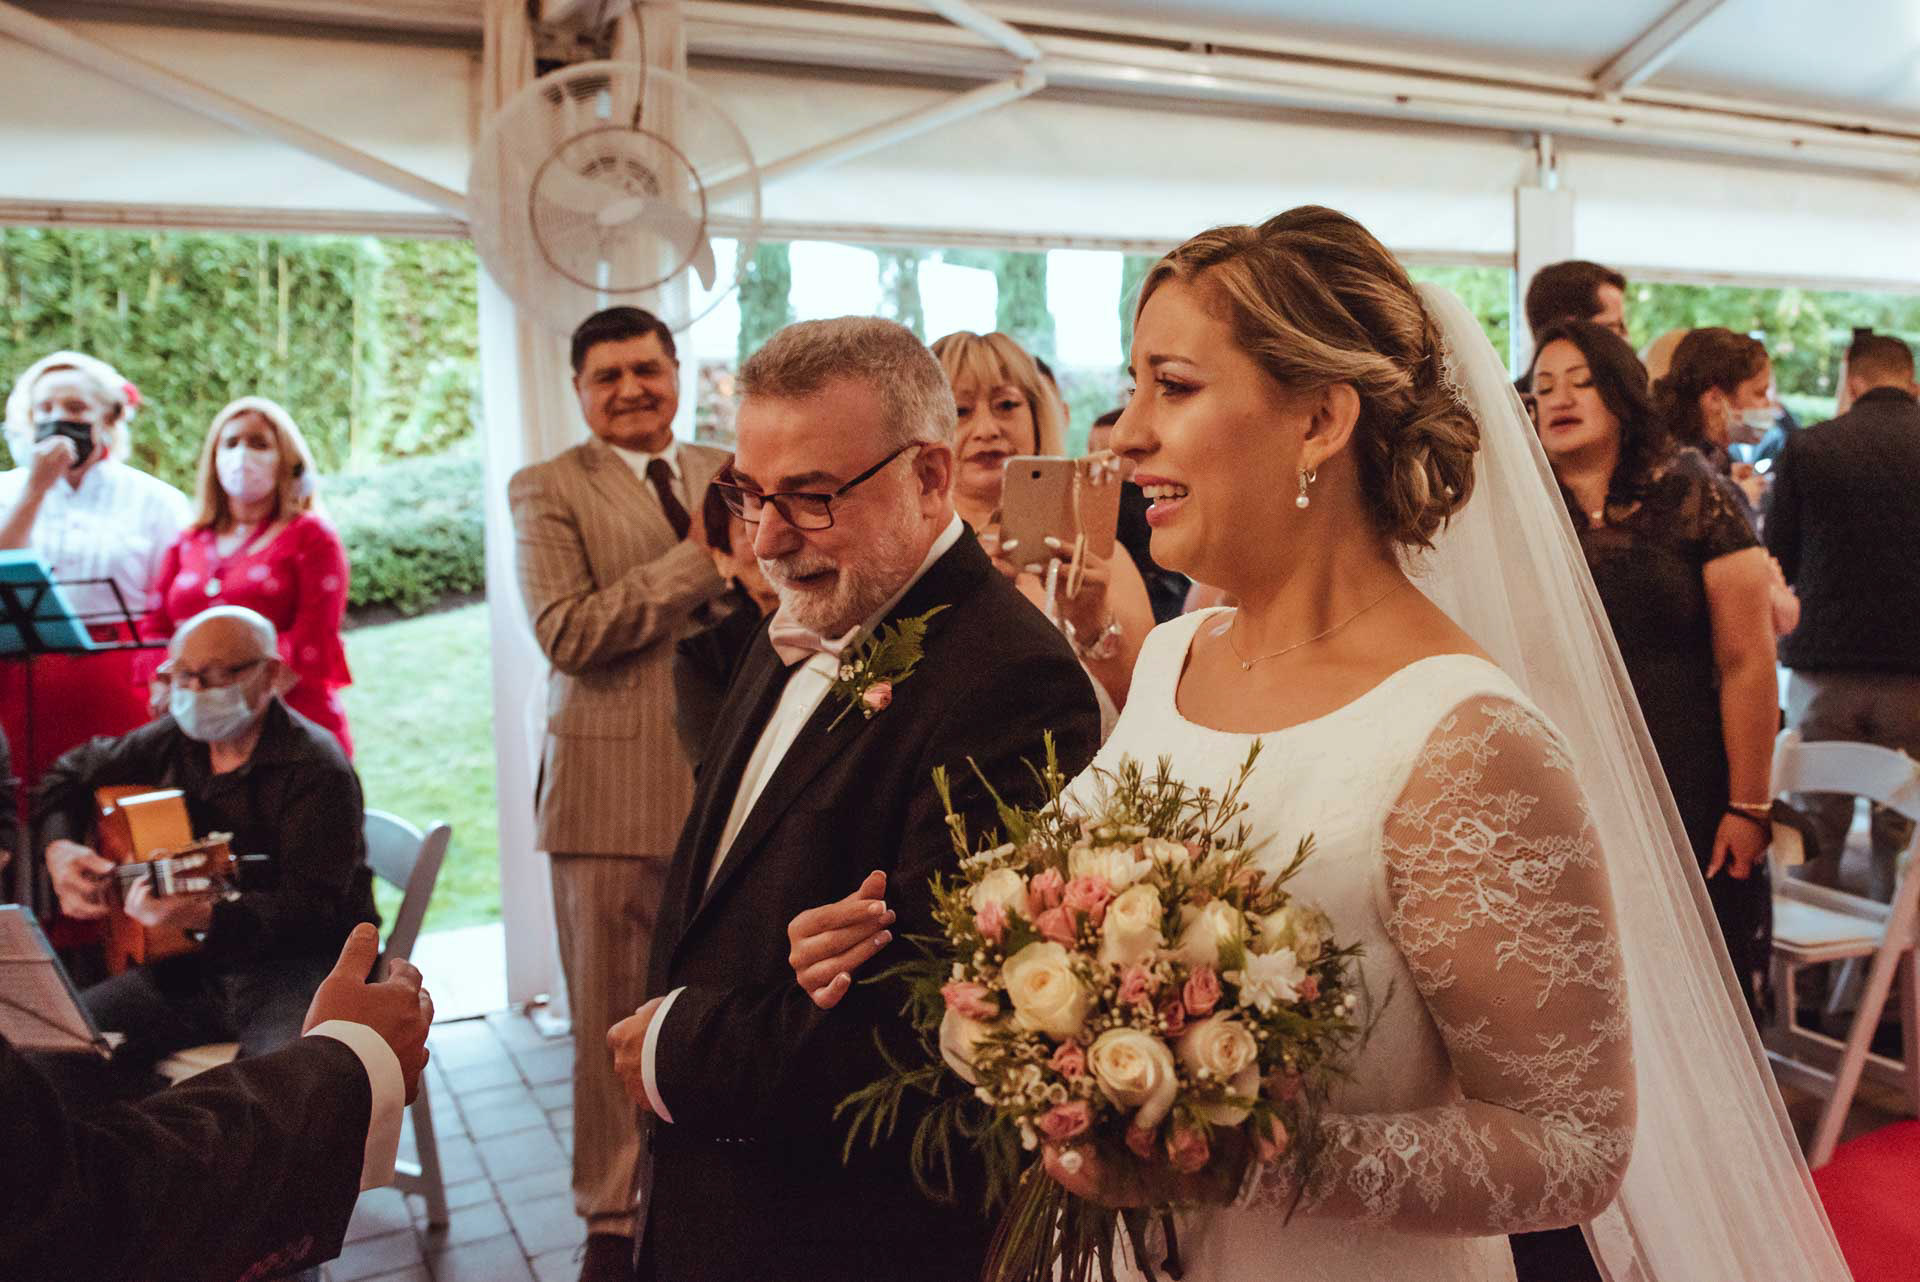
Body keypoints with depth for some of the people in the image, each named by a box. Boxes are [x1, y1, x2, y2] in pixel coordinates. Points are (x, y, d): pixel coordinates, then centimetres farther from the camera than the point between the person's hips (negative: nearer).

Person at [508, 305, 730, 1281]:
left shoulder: (727, 476, 14)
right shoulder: (546, 489, 1)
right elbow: (566, 631, -13)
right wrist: (703, 558, -13)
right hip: (613, 788, -3)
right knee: (613, 1023, 8)